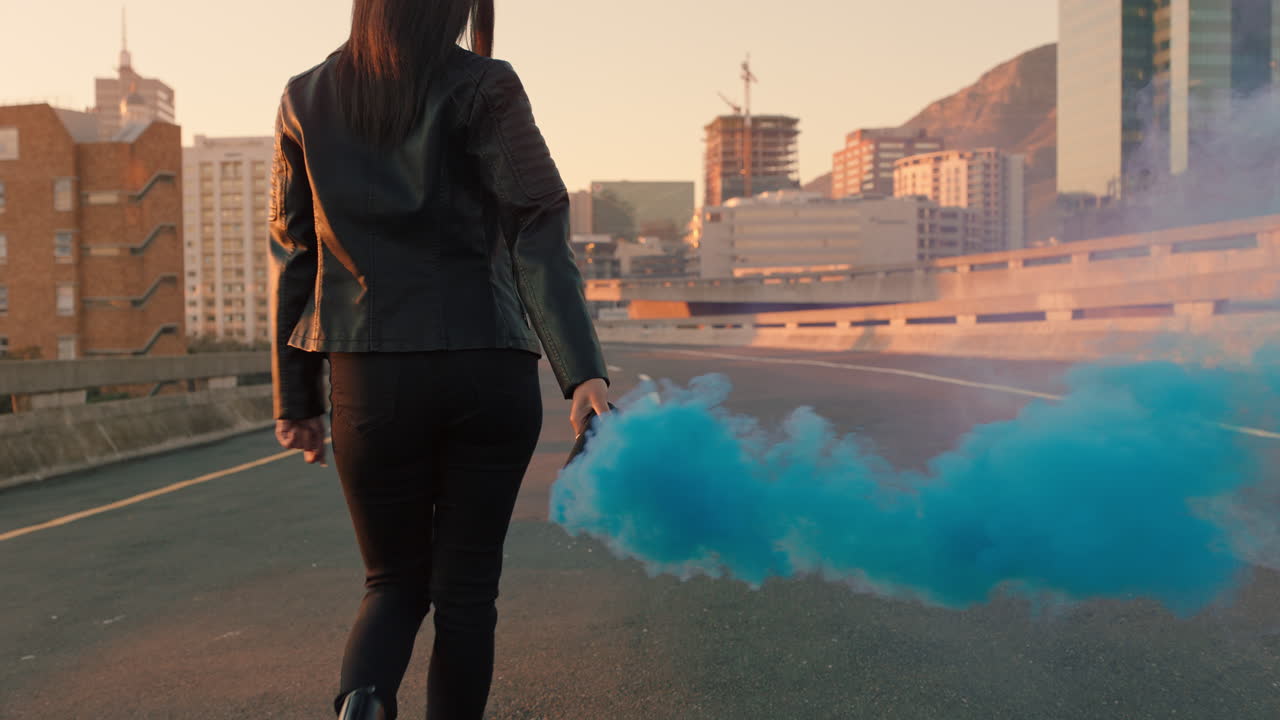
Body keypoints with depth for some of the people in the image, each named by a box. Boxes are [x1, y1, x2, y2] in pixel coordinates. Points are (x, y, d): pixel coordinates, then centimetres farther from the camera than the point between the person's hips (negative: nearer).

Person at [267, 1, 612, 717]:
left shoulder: (305, 100, 8)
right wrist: (583, 371, -20)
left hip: (368, 381, 3)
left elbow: (294, 258, 9)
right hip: (487, 371, -2)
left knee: (396, 581, 16)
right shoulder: (484, 87, -3)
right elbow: (538, 235, -14)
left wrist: (296, 397, 13)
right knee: (466, 586, 12)